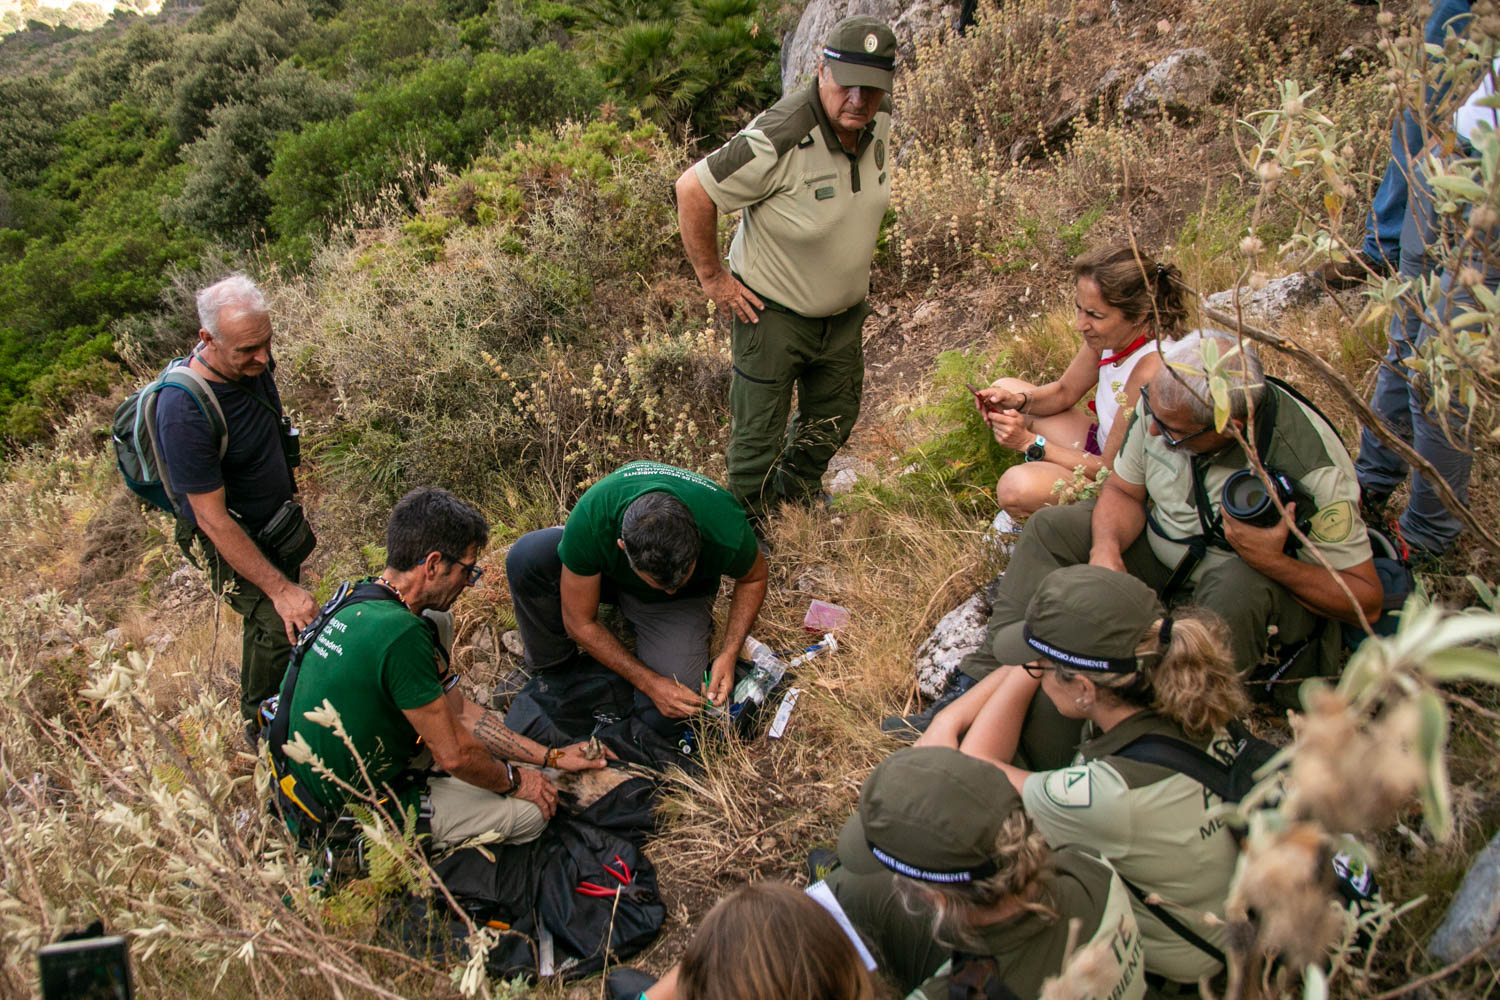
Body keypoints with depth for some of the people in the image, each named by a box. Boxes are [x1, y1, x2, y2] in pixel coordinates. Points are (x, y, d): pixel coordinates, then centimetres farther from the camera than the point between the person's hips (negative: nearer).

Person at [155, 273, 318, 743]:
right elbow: (213, 519, -31)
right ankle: (259, 724, 14)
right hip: (235, 538, -7)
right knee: (277, 625, -13)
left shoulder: (252, 362, -13)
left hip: (278, 516, 7)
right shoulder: (184, 413, -36)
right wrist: (280, 589, -30)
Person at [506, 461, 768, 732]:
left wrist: (728, 654, -23)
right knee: (526, 557, -30)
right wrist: (649, 682, -29)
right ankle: (551, 666, -5)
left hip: (687, 599, -1)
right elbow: (579, 623, -24)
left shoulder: (727, 531, -38)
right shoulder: (588, 523, -39)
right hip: (609, 570, 1)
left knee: (664, 717, -24)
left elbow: (754, 579, -11)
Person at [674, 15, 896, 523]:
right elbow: (692, 189, -25)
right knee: (758, 432, 5)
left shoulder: (878, 121, -7)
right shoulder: (779, 139, -32)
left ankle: (799, 491, 51)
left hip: (843, 310, 7)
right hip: (772, 311, -7)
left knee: (834, 416, 23)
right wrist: (712, 277, -19)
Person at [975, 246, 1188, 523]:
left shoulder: (1150, 371, -34)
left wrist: (1030, 442, -25)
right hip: (1103, 445, 9)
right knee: (1005, 388, 9)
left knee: (1017, 487, -35)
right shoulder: (1115, 334, -10)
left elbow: (1110, 468, -26)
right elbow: (1065, 391, 7)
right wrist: (1018, 402, -13)